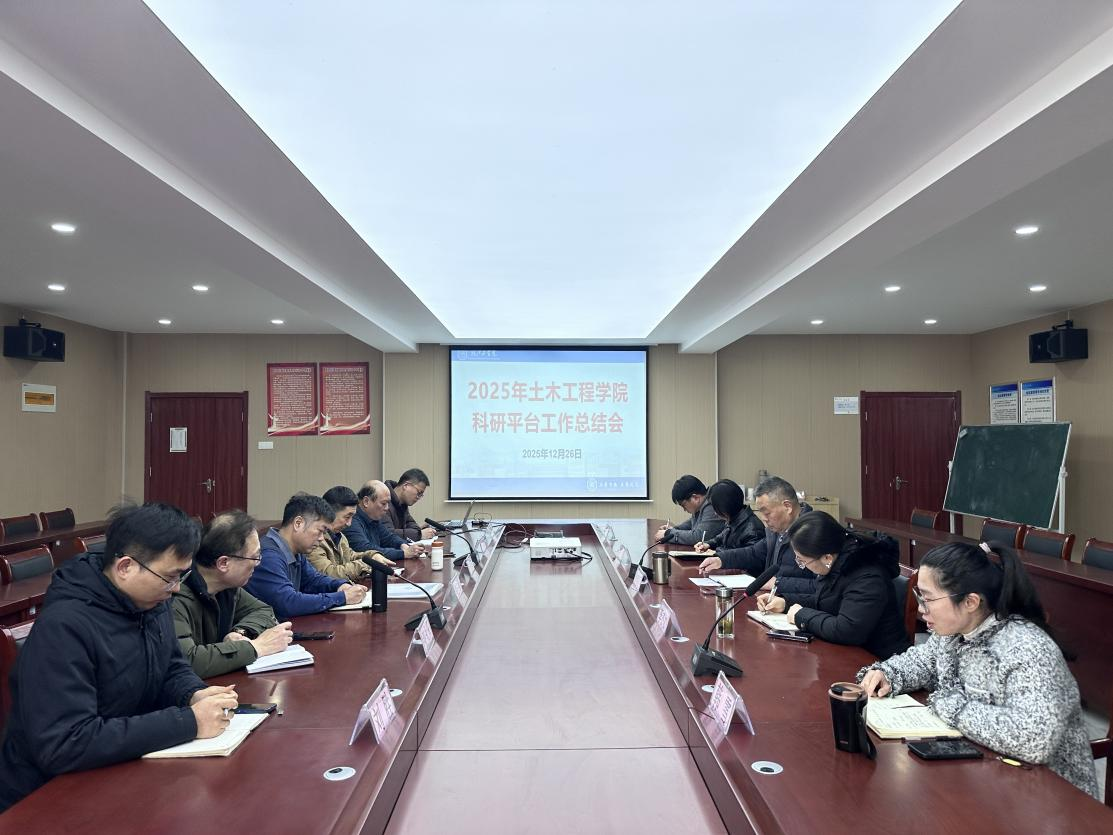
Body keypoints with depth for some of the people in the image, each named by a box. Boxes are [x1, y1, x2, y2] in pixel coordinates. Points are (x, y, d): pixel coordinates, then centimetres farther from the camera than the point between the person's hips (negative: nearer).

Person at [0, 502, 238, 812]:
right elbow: (63, 746, -30)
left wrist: (196, 695, -11)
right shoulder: (63, 626, -25)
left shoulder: (152, 602, -1)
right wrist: (188, 722, -30)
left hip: (124, 772, 7)